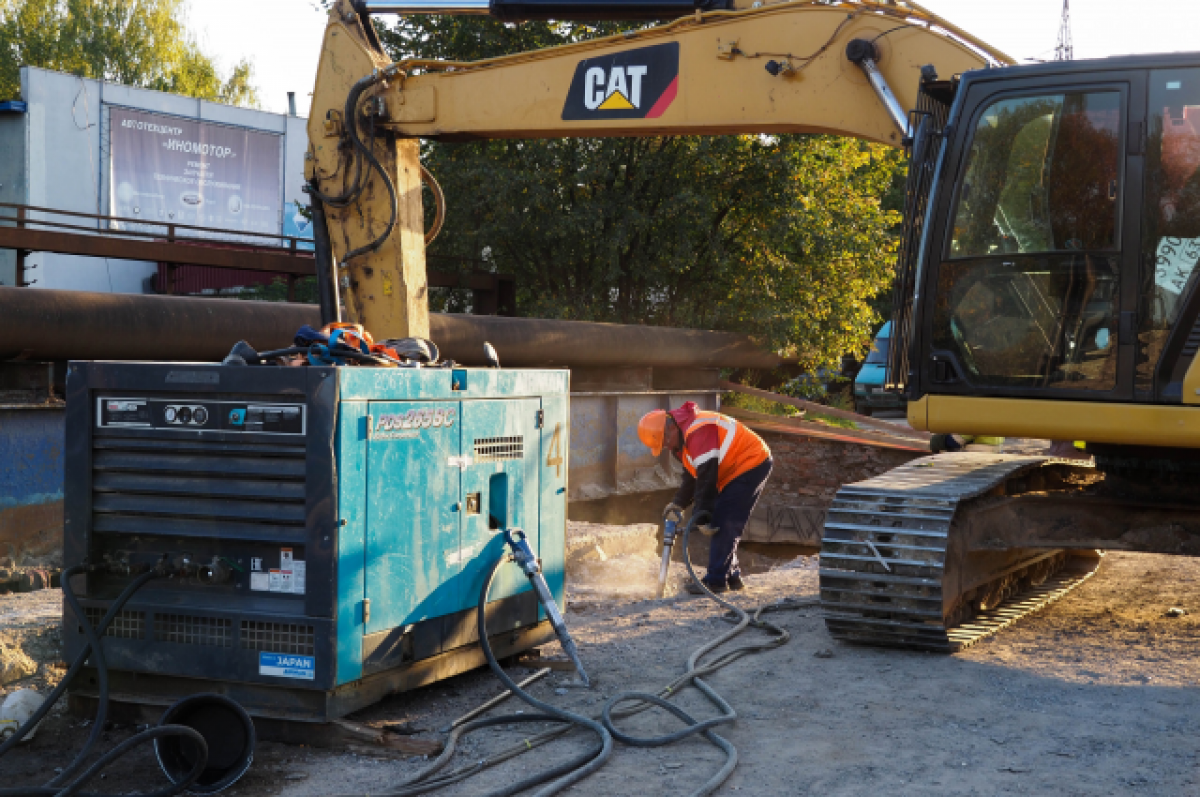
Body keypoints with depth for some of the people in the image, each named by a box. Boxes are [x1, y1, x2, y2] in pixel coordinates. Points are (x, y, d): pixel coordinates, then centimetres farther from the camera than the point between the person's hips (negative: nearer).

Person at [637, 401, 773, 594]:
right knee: (724, 525, 12)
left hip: (751, 464, -11)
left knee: (723, 525, -12)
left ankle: (715, 580, -9)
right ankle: (731, 576, 19)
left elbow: (707, 478, -25)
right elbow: (692, 475, 17)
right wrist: (679, 503, 6)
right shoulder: (682, 438, 9)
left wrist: (702, 515, -21)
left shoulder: (697, 431, -25)